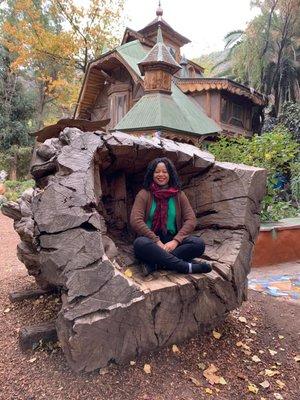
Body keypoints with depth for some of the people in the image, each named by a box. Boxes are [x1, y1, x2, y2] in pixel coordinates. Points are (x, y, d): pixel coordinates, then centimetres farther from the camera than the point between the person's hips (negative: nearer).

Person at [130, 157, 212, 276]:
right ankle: (187, 267, -30)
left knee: (198, 243, -23)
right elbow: (135, 221, -11)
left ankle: (155, 264, -29)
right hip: (150, 240, -2)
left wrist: (176, 240, -16)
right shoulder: (144, 194, 1)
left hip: (172, 241, 3)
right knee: (140, 244, -36)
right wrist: (157, 242, -19)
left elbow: (191, 220, 0)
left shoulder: (178, 195, 9)